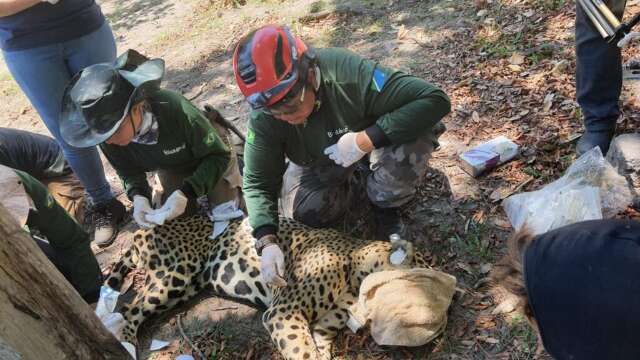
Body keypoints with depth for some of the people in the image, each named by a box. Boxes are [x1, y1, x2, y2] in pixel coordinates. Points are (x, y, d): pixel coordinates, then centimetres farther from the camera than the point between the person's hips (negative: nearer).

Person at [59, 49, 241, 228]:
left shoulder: (176, 110, -43)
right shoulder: (109, 138, -29)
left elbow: (218, 155, -31)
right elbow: (129, 171, -9)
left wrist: (186, 192, -42)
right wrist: (138, 196, -31)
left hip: (207, 161, -3)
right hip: (170, 169, 4)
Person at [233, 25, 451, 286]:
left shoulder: (349, 75, -39)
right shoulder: (263, 119, -27)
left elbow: (435, 99, -41)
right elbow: (257, 183, -19)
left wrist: (364, 140, -46)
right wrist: (266, 243, -34)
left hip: (371, 136, -2)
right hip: (318, 162, 2)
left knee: (414, 136, -34)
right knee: (306, 211, -23)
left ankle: (386, 207, -4)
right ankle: (355, 189, 9)